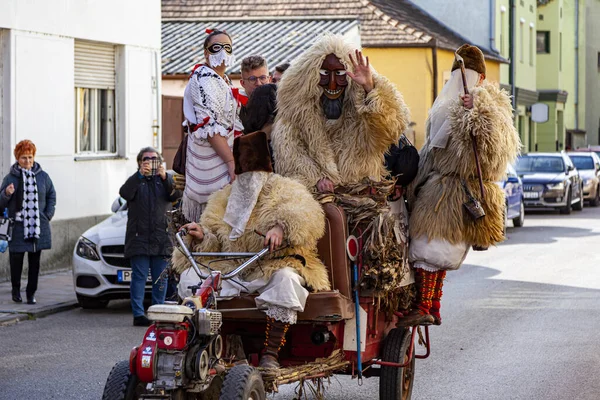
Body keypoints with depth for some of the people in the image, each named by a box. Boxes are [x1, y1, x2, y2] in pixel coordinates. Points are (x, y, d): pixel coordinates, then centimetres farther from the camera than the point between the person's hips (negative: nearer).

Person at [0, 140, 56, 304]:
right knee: (16, 258, -1)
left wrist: (48, 215, 7)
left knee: (35, 260, 4)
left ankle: (31, 293, 13)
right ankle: (16, 290, 18)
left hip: (39, 227, 2)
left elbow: (51, 195, 18)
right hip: (17, 226, -2)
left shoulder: (43, 176, 7)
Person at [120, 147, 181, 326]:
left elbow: (175, 195, -3)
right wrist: (140, 174, -20)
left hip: (161, 237, 2)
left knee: (160, 278, 3)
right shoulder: (135, 180, 11)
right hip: (139, 236, -2)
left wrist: (165, 177, -19)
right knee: (139, 276, -6)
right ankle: (138, 314, -9)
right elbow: (125, 193, -11)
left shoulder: (164, 180, 16)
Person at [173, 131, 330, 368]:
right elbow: (216, 243, 23)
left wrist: (281, 227, -36)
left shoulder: (284, 189, 7)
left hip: (274, 268, -4)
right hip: (233, 272, 4)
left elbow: (306, 215, -16)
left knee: (285, 279, -38)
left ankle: (271, 353, -35)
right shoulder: (224, 198, 24)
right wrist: (202, 236, -2)